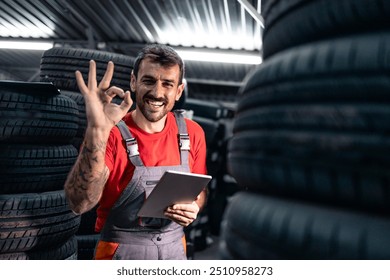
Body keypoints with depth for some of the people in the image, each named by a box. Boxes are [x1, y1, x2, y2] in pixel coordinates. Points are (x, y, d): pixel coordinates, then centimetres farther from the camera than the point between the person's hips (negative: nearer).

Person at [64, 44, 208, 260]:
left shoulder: (192, 133, -5)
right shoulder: (111, 134, -15)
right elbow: (80, 203, -28)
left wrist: (193, 208, -13)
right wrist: (97, 131, -37)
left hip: (175, 249, 4)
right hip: (121, 252, -3)